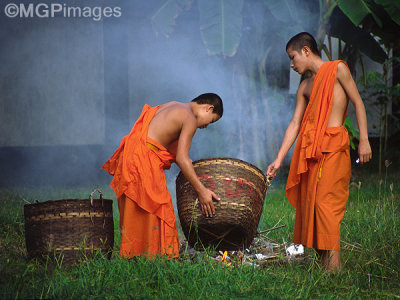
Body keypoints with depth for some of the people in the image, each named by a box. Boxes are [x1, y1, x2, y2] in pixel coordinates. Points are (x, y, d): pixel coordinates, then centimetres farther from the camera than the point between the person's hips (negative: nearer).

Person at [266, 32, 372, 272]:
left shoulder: (337, 69, 4)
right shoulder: (305, 87, 19)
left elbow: (358, 102, 2)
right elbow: (295, 124, 16)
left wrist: (364, 140, -6)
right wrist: (279, 160, 11)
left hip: (334, 145, -6)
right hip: (309, 147, 6)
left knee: (326, 201, -14)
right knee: (309, 202, 1)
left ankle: (334, 265, -13)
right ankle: (322, 263, 4)